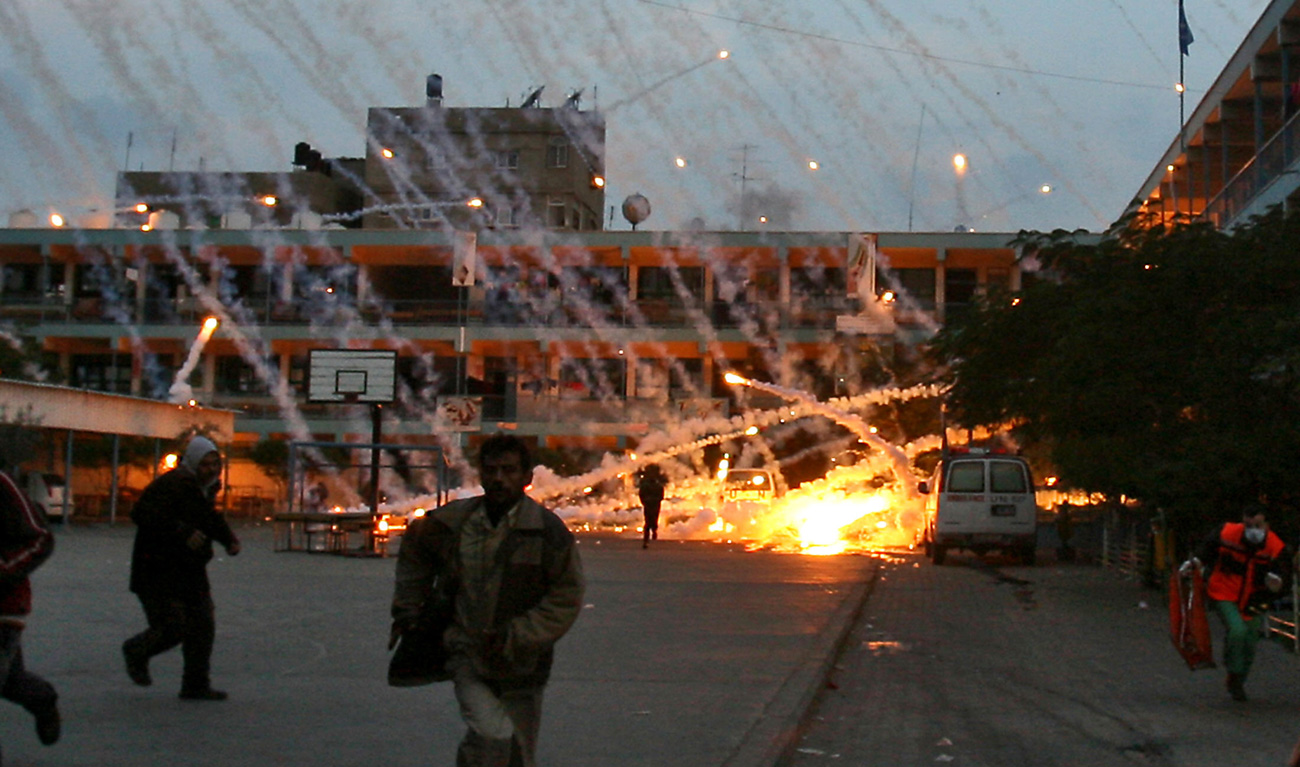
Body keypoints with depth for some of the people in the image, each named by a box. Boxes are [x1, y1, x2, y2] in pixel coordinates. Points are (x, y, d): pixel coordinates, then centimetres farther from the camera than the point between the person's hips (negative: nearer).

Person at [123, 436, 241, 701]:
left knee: (203, 627, 4)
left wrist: (229, 539, 13)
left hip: (191, 572, 9)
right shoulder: (170, 485, -18)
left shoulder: (205, 487, 12)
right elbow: (143, 514, -31)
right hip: (158, 572, -9)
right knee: (172, 627, -10)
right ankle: (136, 653, 20)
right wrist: (183, 533, -36)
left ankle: (196, 685, 13)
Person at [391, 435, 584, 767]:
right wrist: (407, 608, 14)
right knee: (493, 736, -25)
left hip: (521, 665, 0)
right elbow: (414, 549, 21)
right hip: (468, 658, 0)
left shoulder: (548, 531, -9)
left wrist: (516, 636, -16)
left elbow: (566, 599, -7)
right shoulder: (452, 522, -1)